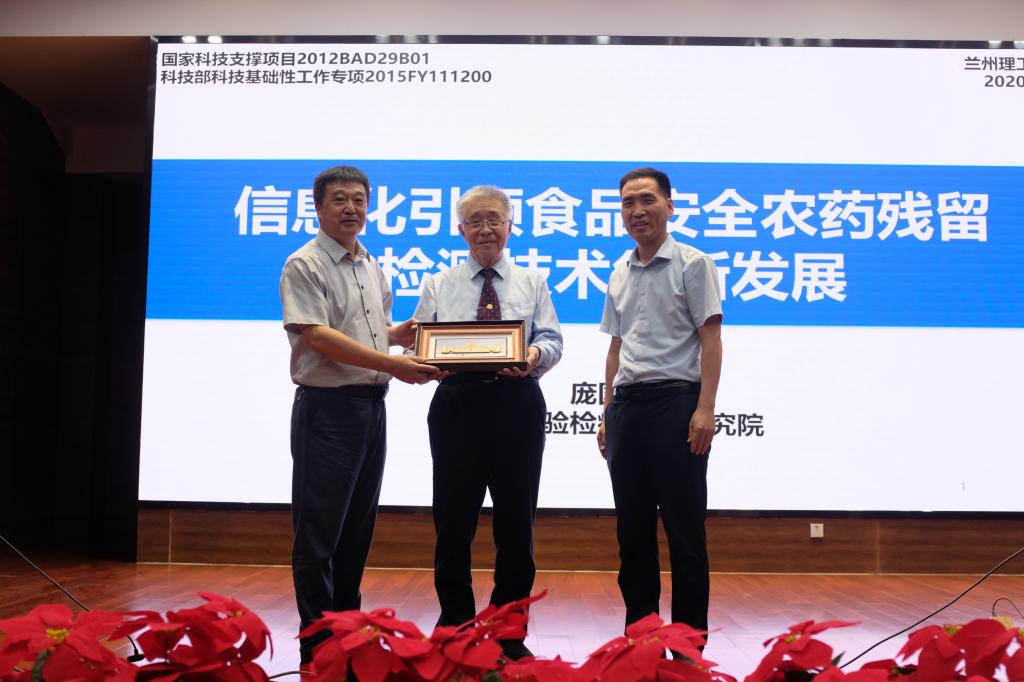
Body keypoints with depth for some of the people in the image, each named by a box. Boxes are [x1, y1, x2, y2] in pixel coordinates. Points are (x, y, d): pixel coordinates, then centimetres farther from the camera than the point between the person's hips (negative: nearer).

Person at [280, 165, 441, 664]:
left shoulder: (373, 269, 16)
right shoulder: (306, 265, -8)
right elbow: (317, 336, -18)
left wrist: (402, 334, 2)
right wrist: (392, 364, -23)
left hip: (372, 405, 8)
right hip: (328, 407, -8)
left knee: (358, 528, 14)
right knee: (319, 531, -1)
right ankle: (318, 646, 7)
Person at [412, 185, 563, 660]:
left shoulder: (532, 283, 13)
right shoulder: (438, 286, 13)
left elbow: (552, 341, 1)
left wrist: (534, 355, -22)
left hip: (517, 405, 1)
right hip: (457, 404, 0)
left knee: (516, 523, 6)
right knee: (453, 521, 3)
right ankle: (454, 628, 17)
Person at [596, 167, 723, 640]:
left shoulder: (692, 264, -2)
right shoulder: (620, 274, 16)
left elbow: (710, 341, -7)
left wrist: (705, 408, -17)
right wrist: (608, 414, 15)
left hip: (675, 401, -6)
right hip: (627, 406, 6)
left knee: (684, 527, -1)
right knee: (632, 528, 10)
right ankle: (638, 629, 19)